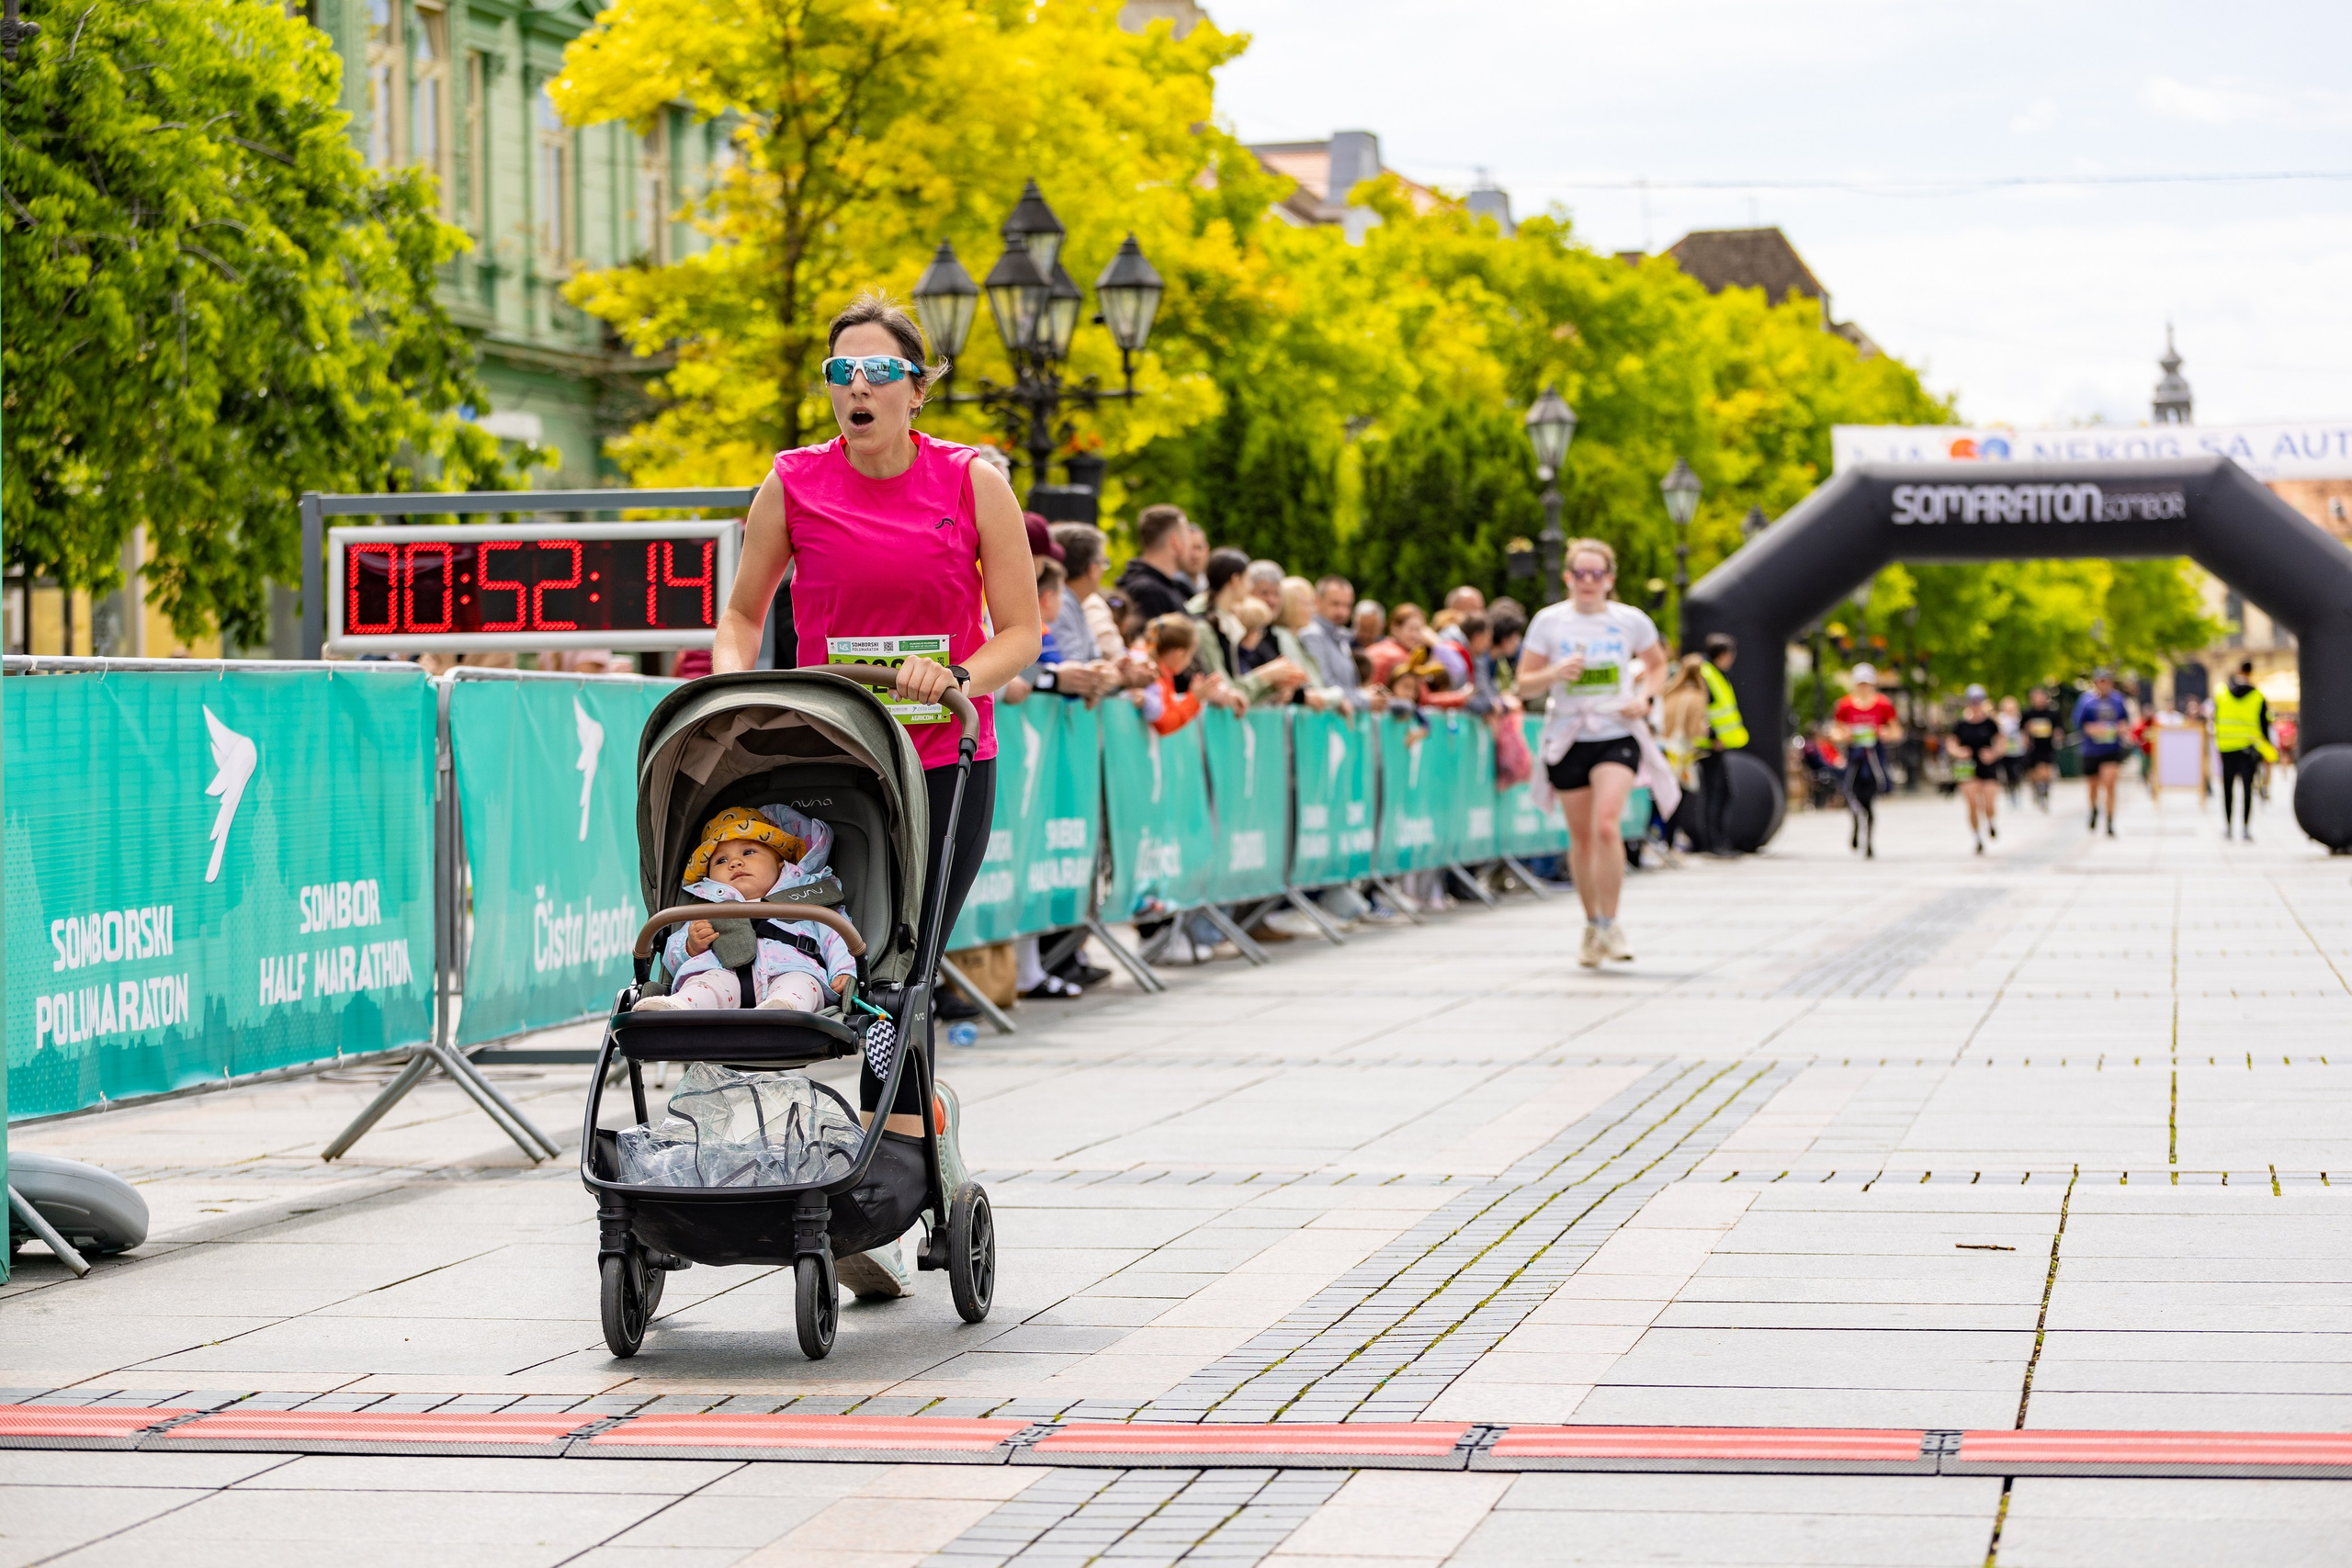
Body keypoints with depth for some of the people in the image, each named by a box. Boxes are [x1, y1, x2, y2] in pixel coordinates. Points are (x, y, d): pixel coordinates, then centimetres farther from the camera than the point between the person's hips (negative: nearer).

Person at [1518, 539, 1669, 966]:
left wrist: (1644, 698, -2)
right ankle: (1592, 925, 26)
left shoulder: (1631, 621, 0)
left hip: (1616, 738, -1)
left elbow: (1657, 664, 17)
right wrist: (1555, 674, -18)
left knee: (1606, 825, -19)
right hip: (1567, 739, 1)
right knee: (1581, 836, 8)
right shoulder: (1548, 621, -1)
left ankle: (1610, 925, -9)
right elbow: (1524, 683, 3)